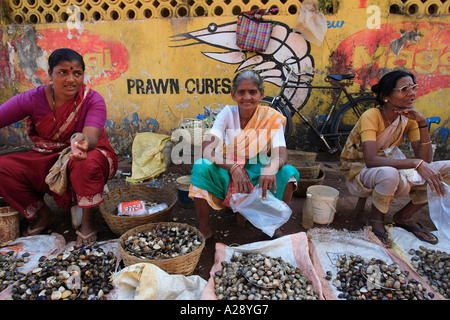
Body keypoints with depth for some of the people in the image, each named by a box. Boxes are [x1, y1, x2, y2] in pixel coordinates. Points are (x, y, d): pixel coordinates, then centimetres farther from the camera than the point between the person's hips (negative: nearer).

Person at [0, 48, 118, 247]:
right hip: (47, 162, 4)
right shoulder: (33, 99, -7)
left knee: (87, 163, -38)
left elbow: (92, 138, -31)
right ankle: (42, 215, 9)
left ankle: (87, 220, -11)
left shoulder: (92, 100, -15)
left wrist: (82, 141, -55)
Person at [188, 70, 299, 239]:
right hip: (227, 174, 0)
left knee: (289, 173, -26)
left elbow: (282, 154, -19)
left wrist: (272, 166, -44)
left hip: (258, 176, 0)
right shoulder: (228, 113, -9)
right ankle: (204, 230, -12)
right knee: (200, 167, -29)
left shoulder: (271, 117, -8)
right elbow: (207, 149, -21)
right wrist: (233, 168, -38)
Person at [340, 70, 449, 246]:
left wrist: (422, 124, -21)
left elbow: (425, 160, -11)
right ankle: (375, 218, -9)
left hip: (389, 173, 7)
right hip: (358, 173, -6)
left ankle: (404, 216, 7)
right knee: (389, 174, -41)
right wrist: (416, 163, -40)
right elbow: (371, 160, -36)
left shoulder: (409, 118, -3)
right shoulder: (371, 116, -22)